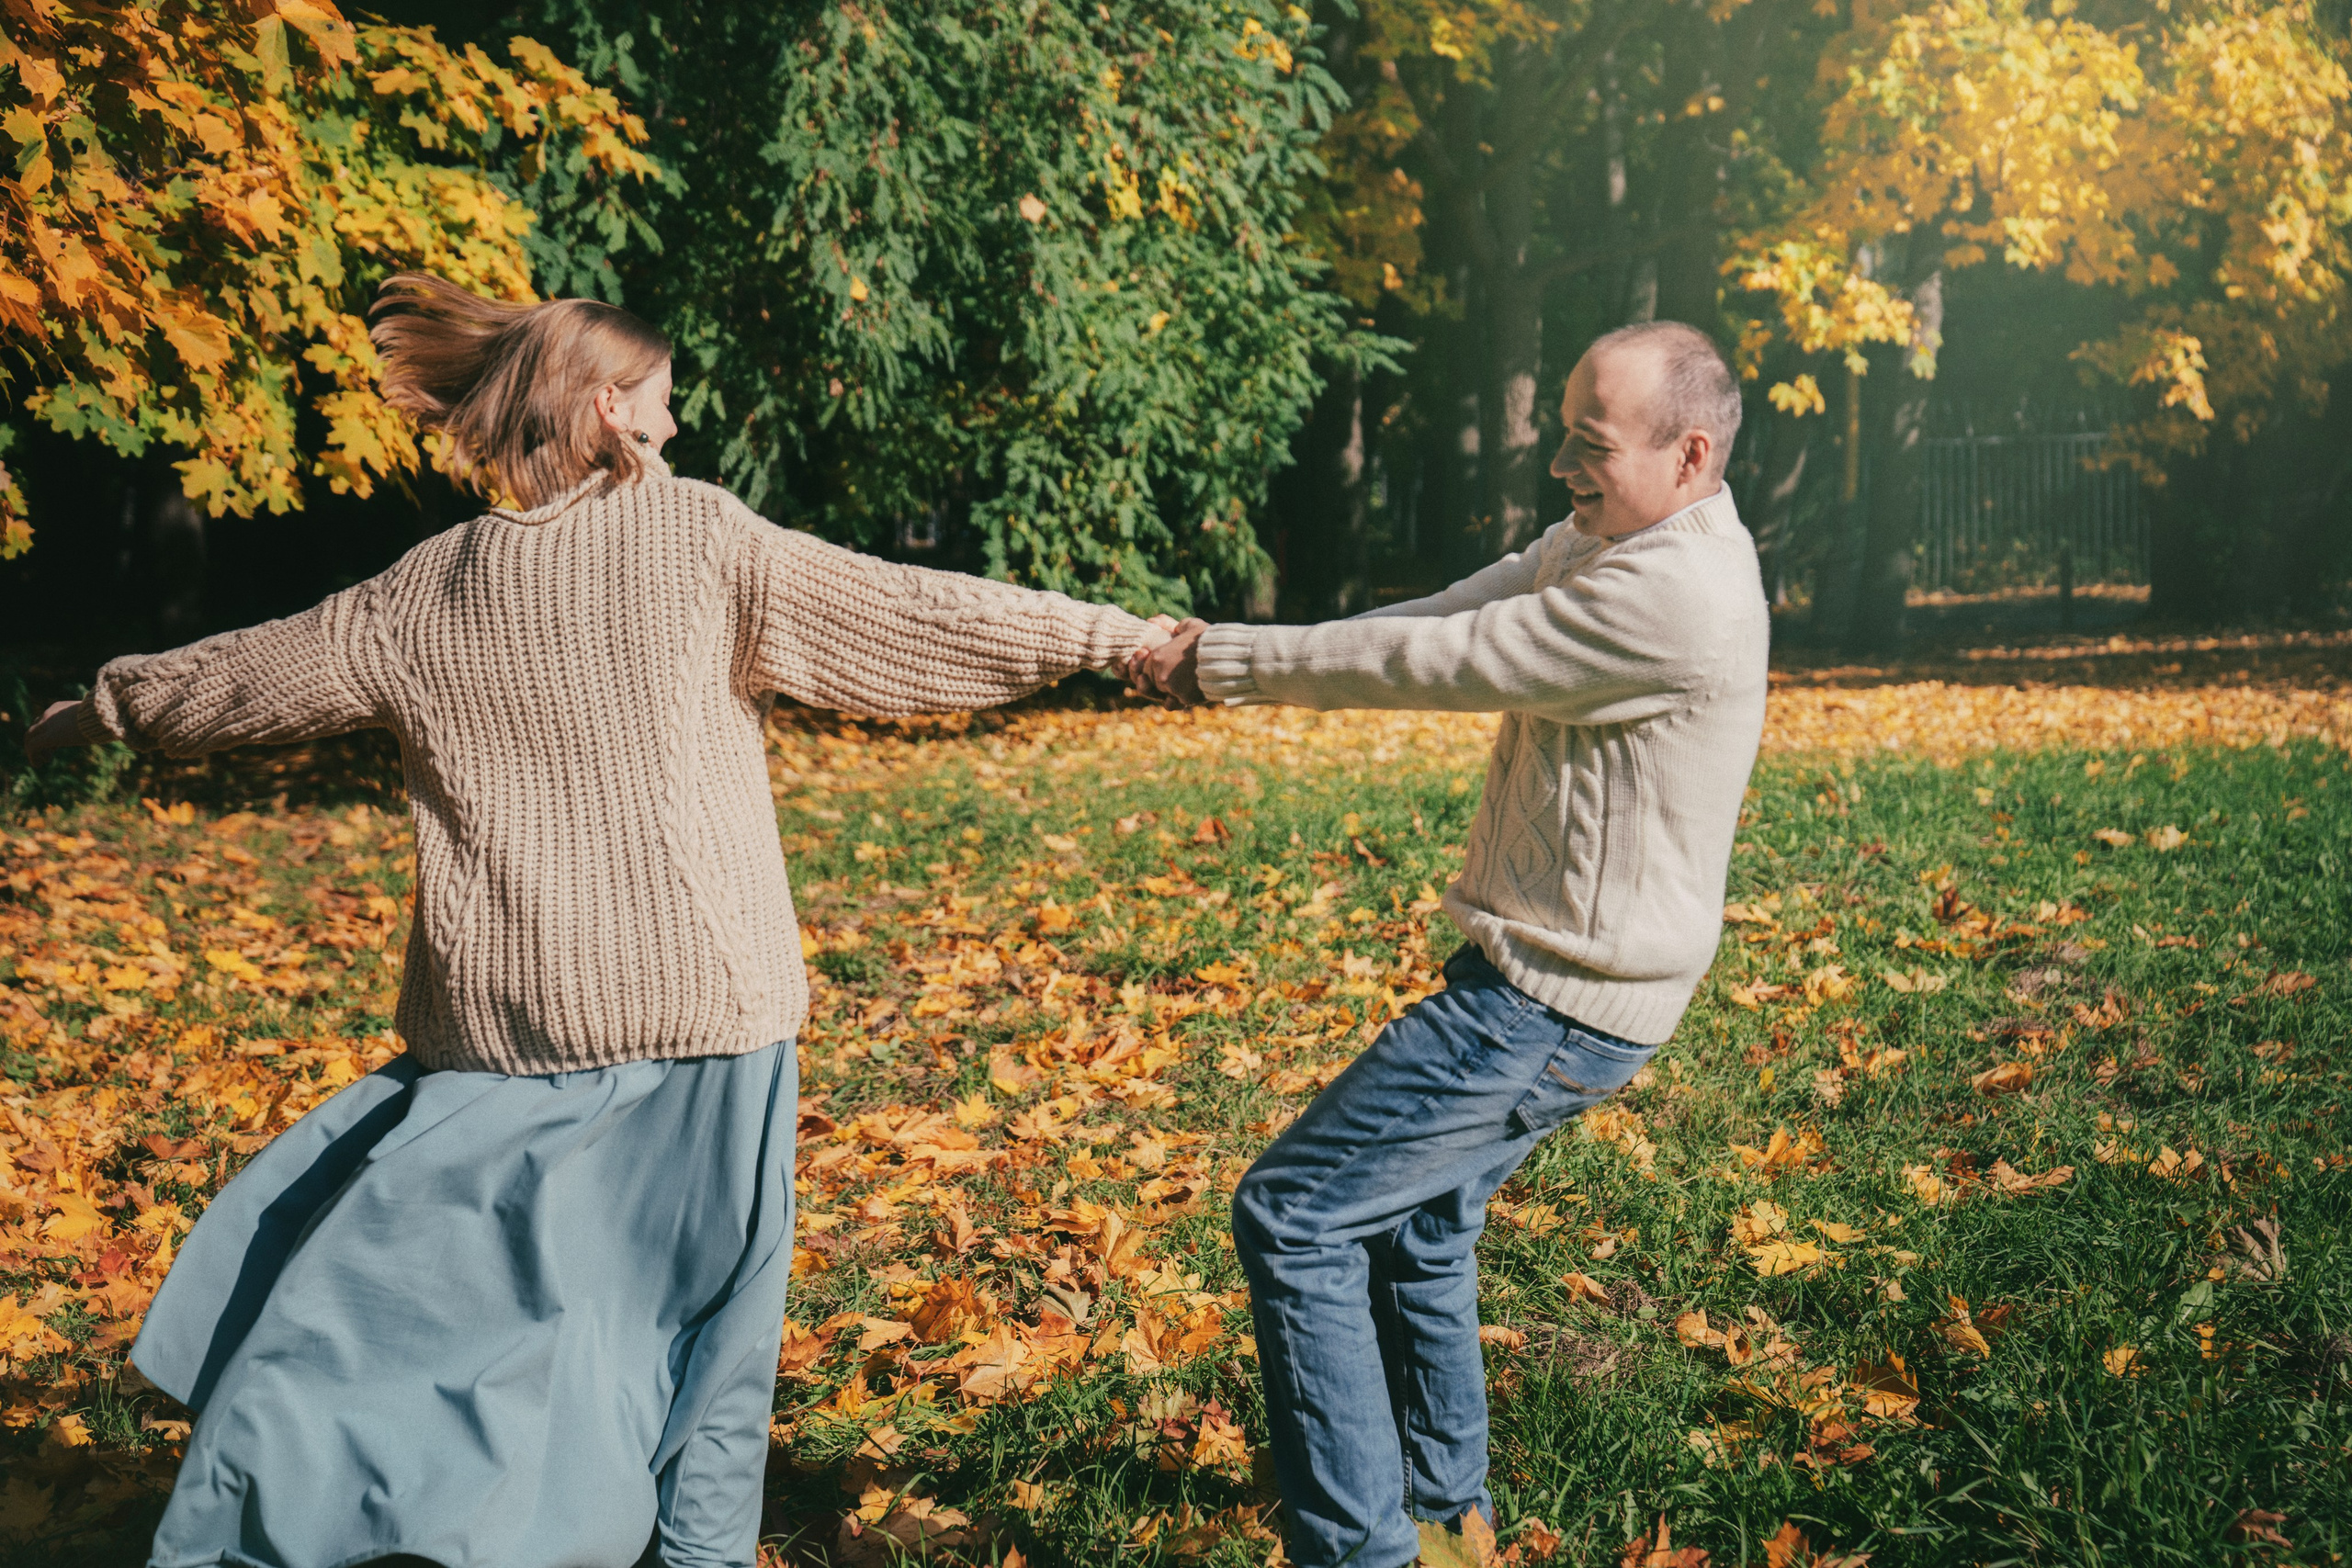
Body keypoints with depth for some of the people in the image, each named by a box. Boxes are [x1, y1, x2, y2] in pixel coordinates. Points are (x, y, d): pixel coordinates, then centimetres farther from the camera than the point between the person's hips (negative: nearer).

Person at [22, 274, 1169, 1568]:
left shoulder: (423, 596, 5)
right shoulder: (697, 535, -4)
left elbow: (247, 674, 17)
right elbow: (912, 616, -4)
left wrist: (104, 705, 36)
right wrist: (1121, 635, 2)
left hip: (501, 1023, 2)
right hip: (701, 1004, -2)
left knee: (356, 1292, 14)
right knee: (706, 1319, 11)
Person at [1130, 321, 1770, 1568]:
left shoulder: (1676, 597, -24)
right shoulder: (1599, 548, 9)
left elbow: (1443, 661, -22)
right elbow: (1437, 620, 5)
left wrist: (1225, 663, -14)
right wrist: (1225, 661, -6)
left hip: (1554, 1003, -11)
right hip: (1547, 984, 11)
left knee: (1292, 1216, -9)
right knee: (1418, 1224, 24)